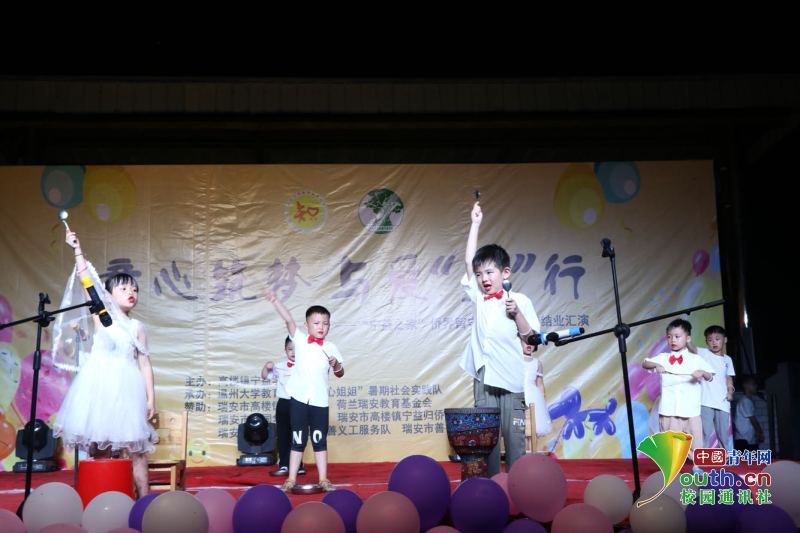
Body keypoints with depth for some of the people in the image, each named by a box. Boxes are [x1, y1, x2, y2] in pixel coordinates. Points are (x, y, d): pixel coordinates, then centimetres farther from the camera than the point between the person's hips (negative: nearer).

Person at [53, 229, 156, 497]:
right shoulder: (101, 317, 5)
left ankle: (143, 498, 1)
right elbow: (87, 280, -4)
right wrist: (77, 250, -11)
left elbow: (144, 363, 8)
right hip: (99, 384, -1)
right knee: (99, 445, -1)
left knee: (136, 447, -2)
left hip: (127, 388, 1)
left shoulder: (137, 327, 10)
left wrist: (150, 397, 2)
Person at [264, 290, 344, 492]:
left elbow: (340, 374, 9)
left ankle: (323, 479, 15)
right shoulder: (299, 340, 0)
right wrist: (275, 300, -28)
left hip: (320, 400, 1)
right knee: (298, 440, 6)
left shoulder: (330, 347, 5)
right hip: (298, 398, -1)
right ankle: (291, 479, 13)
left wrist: (336, 365, -14)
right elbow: (288, 320, -14)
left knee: (320, 440, 8)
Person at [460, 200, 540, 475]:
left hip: (512, 375, -2)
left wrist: (516, 313, -13)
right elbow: (468, 261, 5)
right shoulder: (479, 298, 10)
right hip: (484, 375, 3)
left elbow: (528, 336, 1)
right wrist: (475, 224, 5)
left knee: (514, 435, 1)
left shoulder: (519, 300, 3)